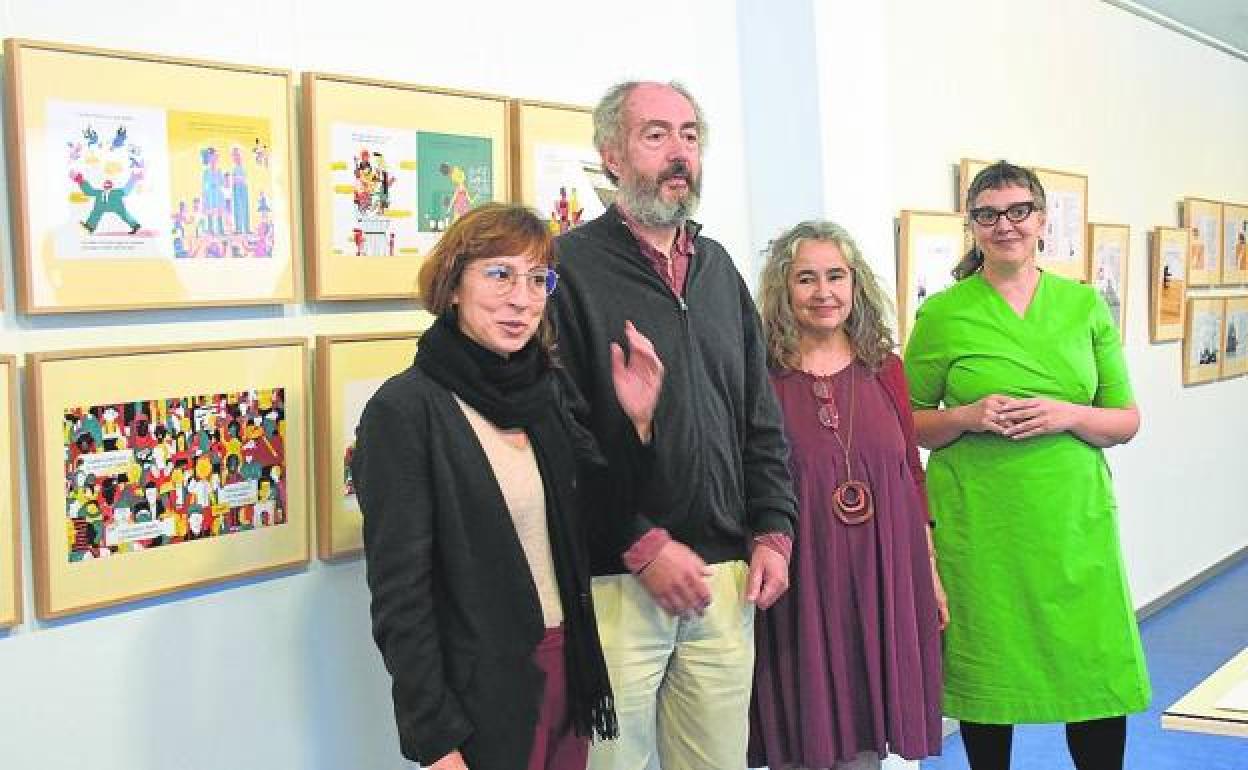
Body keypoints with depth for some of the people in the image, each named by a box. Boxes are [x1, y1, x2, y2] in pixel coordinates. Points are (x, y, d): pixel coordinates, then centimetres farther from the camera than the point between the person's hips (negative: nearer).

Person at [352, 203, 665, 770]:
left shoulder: (544, 393, 4)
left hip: (568, 673, 6)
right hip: (479, 696, -6)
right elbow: (400, 596, -15)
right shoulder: (404, 410, -14)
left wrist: (638, 423, -4)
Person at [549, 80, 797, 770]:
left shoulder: (718, 269, 15)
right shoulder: (571, 266, -7)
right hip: (615, 582, -6)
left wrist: (772, 532, 7)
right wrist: (644, 546, -15)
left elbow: (761, 420, 18)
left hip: (725, 578, 6)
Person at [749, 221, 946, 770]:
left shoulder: (884, 368, 8)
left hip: (882, 579, 3)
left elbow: (911, 476, 11)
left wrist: (931, 573, 12)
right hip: (799, 584, -3)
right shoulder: (760, 374, -4)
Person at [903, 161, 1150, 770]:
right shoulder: (942, 314, 2)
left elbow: (1127, 421, 10)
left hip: (1073, 521, 2)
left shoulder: (1084, 304, 8)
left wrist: (1069, 414, -10)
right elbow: (908, 423, 6)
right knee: (987, 677, 5)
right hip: (978, 527, -2)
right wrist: (967, 416, -12)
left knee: (1100, 675, 1)